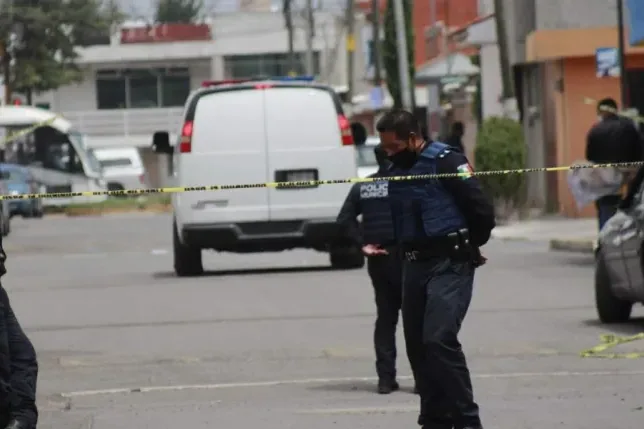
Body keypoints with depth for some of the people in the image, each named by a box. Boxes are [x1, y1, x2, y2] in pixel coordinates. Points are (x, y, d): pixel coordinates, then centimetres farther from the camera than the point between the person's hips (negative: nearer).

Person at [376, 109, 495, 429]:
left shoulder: (446, 161, -10)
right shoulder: (395, 171, 14)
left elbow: (482, 209, -12)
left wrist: (469, 246, 2)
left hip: (450, 265, -8)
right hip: (414, 267, 8)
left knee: (439, 338, -19)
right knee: (417, 344, 7)